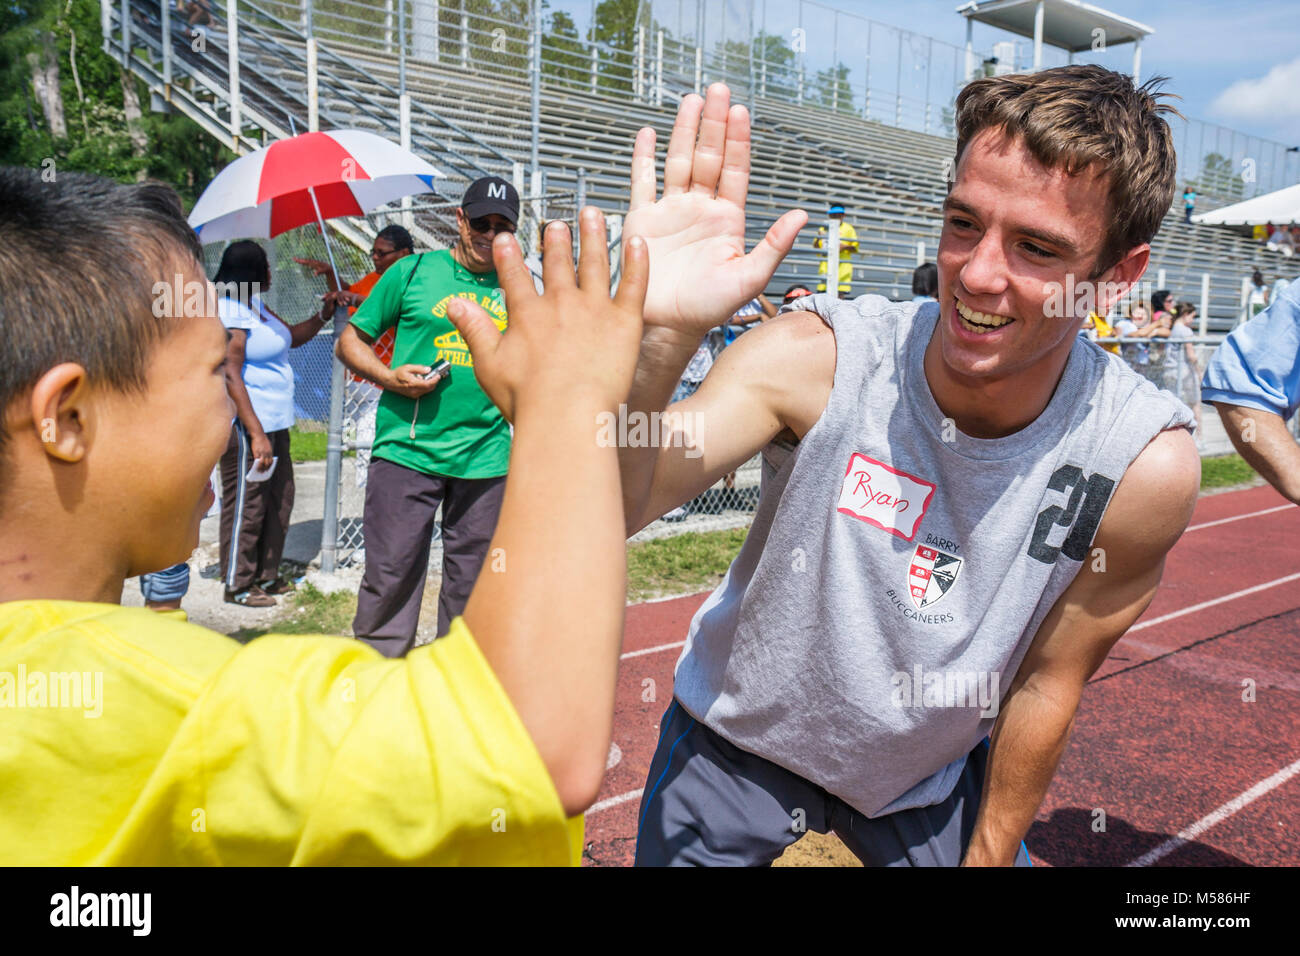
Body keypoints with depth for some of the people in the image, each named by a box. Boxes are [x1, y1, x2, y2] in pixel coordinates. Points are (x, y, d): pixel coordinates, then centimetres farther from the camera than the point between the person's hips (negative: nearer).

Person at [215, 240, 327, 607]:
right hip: (246, 426, -10)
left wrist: (323, 315, 9)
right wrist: (256, 433, -23)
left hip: (275, 424, 10)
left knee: (278, 501, 15)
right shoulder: (230, 310, -15)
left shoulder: (256, 305, 13)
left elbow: (291, 338, 26)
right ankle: (237, 585, 11)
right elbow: (230, 375, -21)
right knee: (246, 505, -1)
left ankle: (266, 576, 27)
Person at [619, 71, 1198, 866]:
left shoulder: (1146, 466, -23)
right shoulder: (816, 360, -28)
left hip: (931, 779, 2)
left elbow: (1046, 686, -9)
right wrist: (662, 337, -52)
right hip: (738, 743, -1)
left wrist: (988, 853, 1)